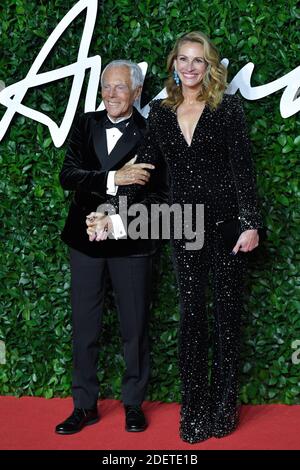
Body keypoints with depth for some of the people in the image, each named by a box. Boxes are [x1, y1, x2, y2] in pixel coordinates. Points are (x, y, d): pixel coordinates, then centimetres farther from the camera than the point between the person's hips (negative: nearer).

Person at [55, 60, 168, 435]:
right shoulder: (85, 125, 4)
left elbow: (159, 194, -9)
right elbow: (68, 175, -8)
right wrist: (114, 178, -22)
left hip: (131, 244, -3)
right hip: (85, 239, 3)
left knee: (134, 327, 7)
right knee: (83, 326, 9)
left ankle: (133, 404, 24)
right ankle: (85, 406, 22)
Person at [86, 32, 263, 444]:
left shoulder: (228, 108, -3)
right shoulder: (161, 113, 7)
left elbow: (243, 168, -6)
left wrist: (251, 223, -11)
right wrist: (114, 215, 0)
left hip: (227, 222, -3)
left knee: (227, 310, 3)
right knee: (191, 313, 5)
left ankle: (224, 405, 15)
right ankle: (195, 408, 13)